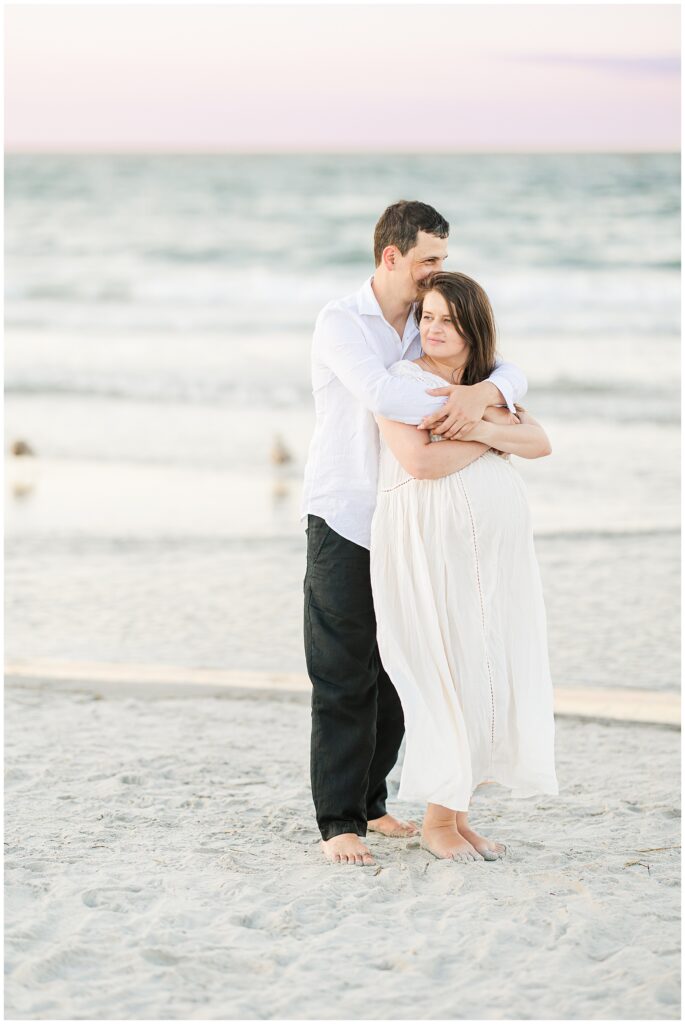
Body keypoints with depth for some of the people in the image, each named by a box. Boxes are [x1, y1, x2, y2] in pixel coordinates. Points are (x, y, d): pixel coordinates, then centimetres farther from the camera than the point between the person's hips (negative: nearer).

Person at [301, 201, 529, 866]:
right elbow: (381, 395, -29)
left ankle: (369, 804, 19)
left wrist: (481, 394, -26)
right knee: (344, 679, -6)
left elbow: (511, 374, -2)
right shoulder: (341, 323, -11)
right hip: (342, 521, -6)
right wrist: (461, 415, -26)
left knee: (396, 674, 8)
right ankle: (338, 822, -3)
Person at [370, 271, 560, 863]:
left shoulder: (489, 385, 17)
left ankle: (459, 814, 15)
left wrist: (482, 426, -13)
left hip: (495, 544, 6)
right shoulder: (403, 379, -4)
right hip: (429, 542, -6)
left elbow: (541, 444, 4)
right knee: (450, 677, -5)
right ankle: (437, 822, 6)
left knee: (491, 675, 5)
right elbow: (419, 461, -18)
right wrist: (499, 438, -8)